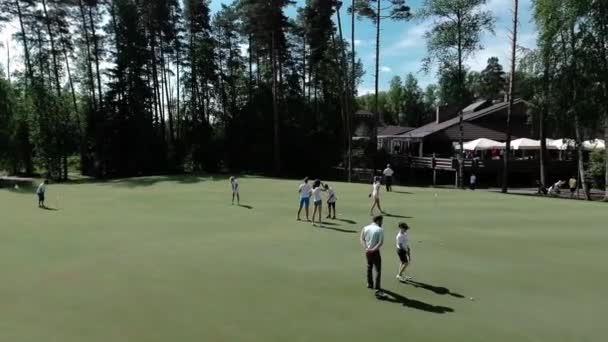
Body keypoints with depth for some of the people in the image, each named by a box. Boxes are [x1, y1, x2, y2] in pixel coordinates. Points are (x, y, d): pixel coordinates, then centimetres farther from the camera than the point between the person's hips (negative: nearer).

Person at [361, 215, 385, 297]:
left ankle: (370, 284, 42)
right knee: (378, 270, -2)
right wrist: (374, 249, -18)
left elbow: (361, 239, 3)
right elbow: (381, 242, -20)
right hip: (375, 252, -6)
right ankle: (377, 289, -8)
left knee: (369, 267, 24)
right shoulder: (380, 230, -12)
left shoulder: (366, 228, 5)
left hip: (367, 251, 6)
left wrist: (365, 248, -5)